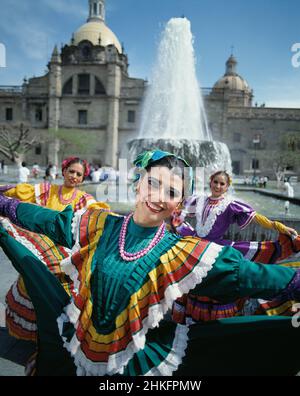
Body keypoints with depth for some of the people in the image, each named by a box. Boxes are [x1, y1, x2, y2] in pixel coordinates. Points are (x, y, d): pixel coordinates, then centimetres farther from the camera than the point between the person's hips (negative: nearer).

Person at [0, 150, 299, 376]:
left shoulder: (181, 253, -18)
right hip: (81, 351, 3)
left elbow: (249, 275, -19)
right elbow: (50, 220, 3)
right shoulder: (100, 226, -10)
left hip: (139, 363, -3)